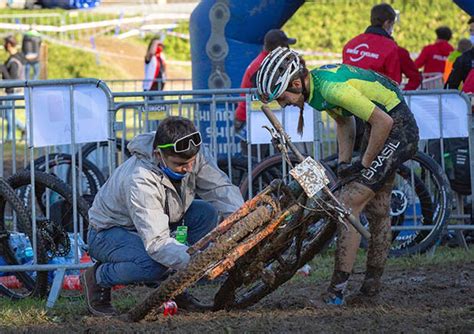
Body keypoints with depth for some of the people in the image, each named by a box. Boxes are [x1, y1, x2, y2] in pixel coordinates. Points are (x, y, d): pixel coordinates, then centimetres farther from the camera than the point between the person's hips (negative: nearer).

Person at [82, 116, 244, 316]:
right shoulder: (140, 181, -38)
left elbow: (221, 188, -18)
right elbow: (157, 243, -42)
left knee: (207, 213, -15)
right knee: (153, 264, -37)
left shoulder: (191, 157, -19)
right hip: (109, 232, -7)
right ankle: (98, 278, -7)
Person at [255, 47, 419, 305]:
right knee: (377, 210, 18)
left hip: (397, 130, -10)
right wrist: (344, 161, 5)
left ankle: (336, 292, -13)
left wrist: (364, 164, -17)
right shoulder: (315, 84, -1)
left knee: (348, 205, -14)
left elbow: (384, 122, -27)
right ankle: (371, 289, 29)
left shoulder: (333, 88, -30)